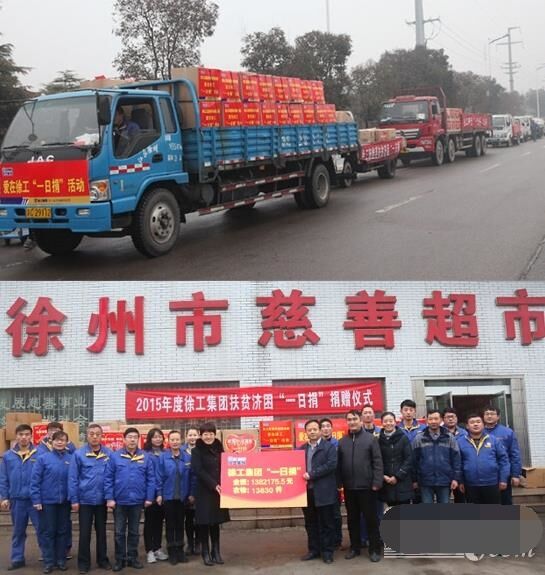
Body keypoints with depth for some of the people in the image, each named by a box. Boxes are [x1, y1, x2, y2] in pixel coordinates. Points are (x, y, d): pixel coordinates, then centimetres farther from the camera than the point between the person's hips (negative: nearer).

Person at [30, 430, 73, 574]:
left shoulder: (71, 459, -1)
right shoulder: (43, 458, -6)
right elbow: (35, 480, -6)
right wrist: (36, 500, -10)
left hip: (64, 502, 2)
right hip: (47, 501, -2)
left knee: (63, 531, 10)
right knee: (48, 532, 6)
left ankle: (61, 560, 22)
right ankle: (49, 561, 15)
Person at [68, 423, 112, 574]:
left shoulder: (109, 454, -3)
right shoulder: (79, 454, -8)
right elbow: (73, 478, -6)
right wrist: (74, 500, -8)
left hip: (102, 500, 2)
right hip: (85, 499, -2)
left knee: (101, 531, 14)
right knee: (85, 533, 7)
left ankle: (103, 559, 26)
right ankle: (84, 562, 18)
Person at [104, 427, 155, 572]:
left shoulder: (146, 457, -1)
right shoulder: (115, 456, -5)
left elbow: (151, 479, 0)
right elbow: (108, 478, -5)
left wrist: (149, 498, -4)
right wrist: (109, 498, -10)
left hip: (137, 501, 1)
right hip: (119, 501, -1)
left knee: (134, 532, 13)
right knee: (119, 532, 9)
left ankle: (132, 558, 24)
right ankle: (120, 559, 20)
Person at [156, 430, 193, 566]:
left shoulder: (187, 457, -1)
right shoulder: (163, 457, -8)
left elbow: (191, 476, 3)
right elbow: (159, 477, -6)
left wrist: (191, 493, 1)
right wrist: (159, 494, -8)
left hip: (182, 497, 2)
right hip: (168, 496, -2)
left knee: (180, 524, 11)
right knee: (170, 524, 7)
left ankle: (180, 550, 22)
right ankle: (172, 552, 15)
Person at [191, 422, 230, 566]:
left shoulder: (219, 448, 10)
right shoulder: (197, 451, -4)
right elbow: (198, 471, -13)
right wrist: (213, 484, -19)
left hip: (218, 491, 4)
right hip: (204, 492, -4)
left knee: (216, 521, 9)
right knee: (204, 522, 0)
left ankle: (216, 552, 17)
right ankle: (205, 553, 9)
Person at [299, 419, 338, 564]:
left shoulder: (329, 447, -2)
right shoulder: (301, 449, 15)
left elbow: (331, 464, -14)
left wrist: (311, 474, -17)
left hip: (324, 492, -5)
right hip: (307, 491, 5)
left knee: (326, 524, 2)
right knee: (310, 524, 11)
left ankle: (327, 551, 10)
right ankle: (314, 550, 20)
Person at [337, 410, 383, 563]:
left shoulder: (370, 439, -3)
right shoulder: (342, 442, 9)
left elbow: (378, 462, -6)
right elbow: (339, 464, 10)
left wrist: (377, 482, -12)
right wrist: (339, 483, 3)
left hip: (366, 486, -4)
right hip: (349, 487, 4)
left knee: (371, 518, 3)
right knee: (352, 519, 12)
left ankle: (375, 549, 12)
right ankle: (355, 547, 24)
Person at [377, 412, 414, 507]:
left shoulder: (403, 438, 2)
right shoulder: (379, 440, 5)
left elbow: (409, 459, -3)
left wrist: (398, 476, -10)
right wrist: (383, 476, -10)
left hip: (402, 482, -1)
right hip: (387, 484, 1)